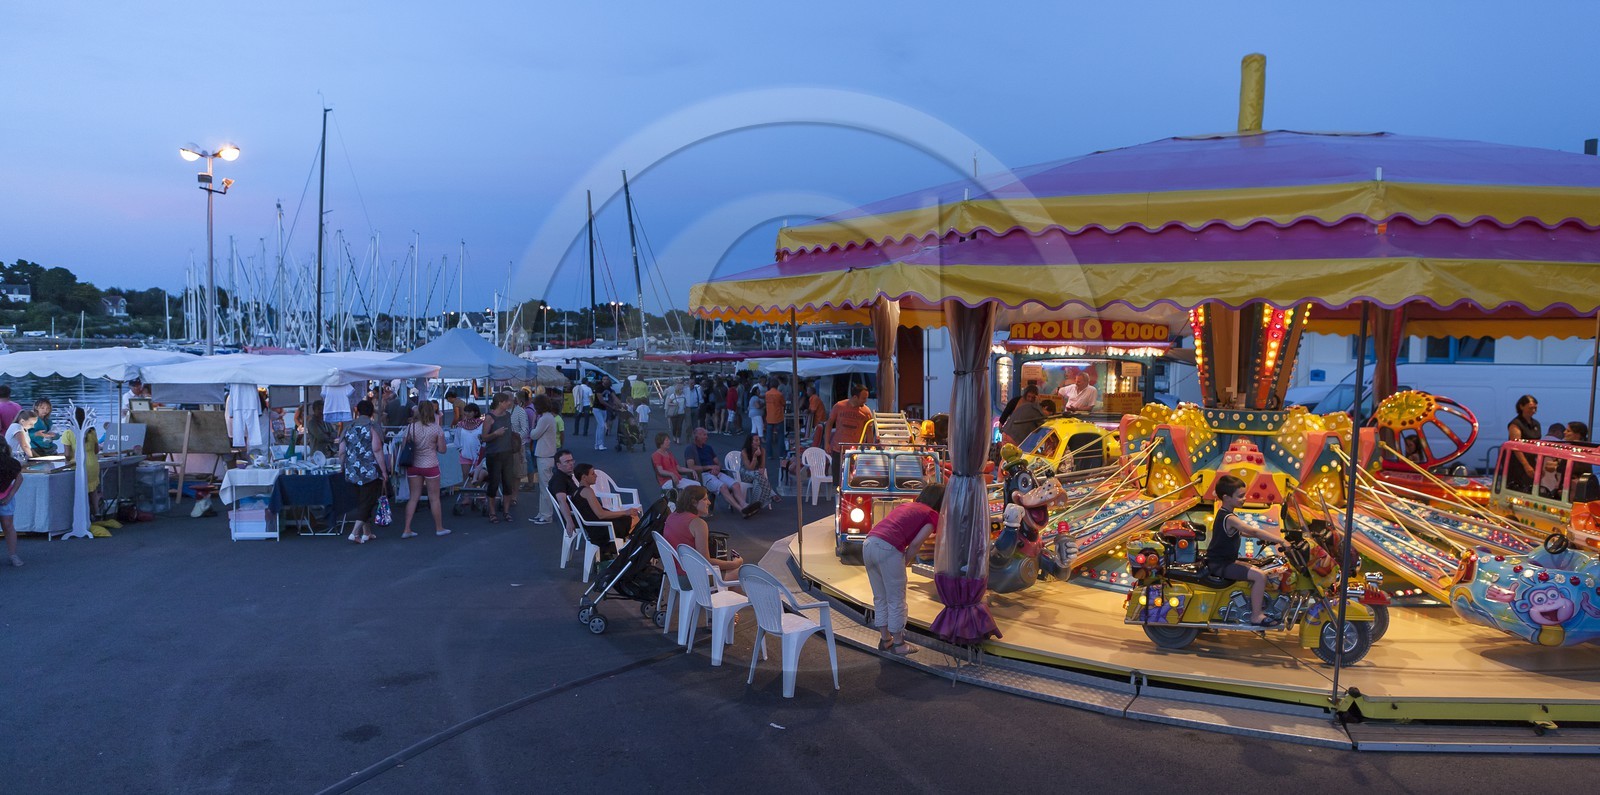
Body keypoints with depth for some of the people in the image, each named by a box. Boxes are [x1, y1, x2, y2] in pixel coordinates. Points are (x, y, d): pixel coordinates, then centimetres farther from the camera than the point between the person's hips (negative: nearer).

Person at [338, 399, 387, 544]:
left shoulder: (348, 428, 9)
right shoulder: (373, 427, -6)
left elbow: (342, 452, 9)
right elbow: (377, 450, -13)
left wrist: (342, 468, 23)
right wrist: (384, 471, -10)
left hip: (353, 472, 5)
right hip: (371, 471, -5)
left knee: (361, 501, 15)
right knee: (368, 502, -1)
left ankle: (367, 532, 21)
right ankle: (355, 532, -11)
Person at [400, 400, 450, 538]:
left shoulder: (410, 427, -3)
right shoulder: (437, 428, -9)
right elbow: (442, 449, -6)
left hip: (413, 465, 3)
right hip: (430, 465, -3)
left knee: (413, 497, 10)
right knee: (434, 498, 9)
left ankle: (407, 530, 7)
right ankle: (439, 528, 21)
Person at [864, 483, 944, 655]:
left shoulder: (905, 505, 28)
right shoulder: (932, 515, 8)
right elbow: (915, 543, -4)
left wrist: (902, 562, 21)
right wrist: (906, 562, 11)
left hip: (868, 543, 7)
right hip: (888, 549, -7)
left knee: (880, 598, 20)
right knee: (896, 601, 9)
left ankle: (885, 639, 30)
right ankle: (898, 644, 19)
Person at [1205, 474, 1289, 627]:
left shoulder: (1223, 514, 11)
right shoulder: (1229, 519, -22)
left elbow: (1240, 532, 26)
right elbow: (1254, 532, -30)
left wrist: (1264, 538, 16)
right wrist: (1281, 541, -30)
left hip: (1222, 561, 11)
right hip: (1220, 565, -11)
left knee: (1255, 570, 25)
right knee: (1260, 576, -20)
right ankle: (1256, 616, -13)